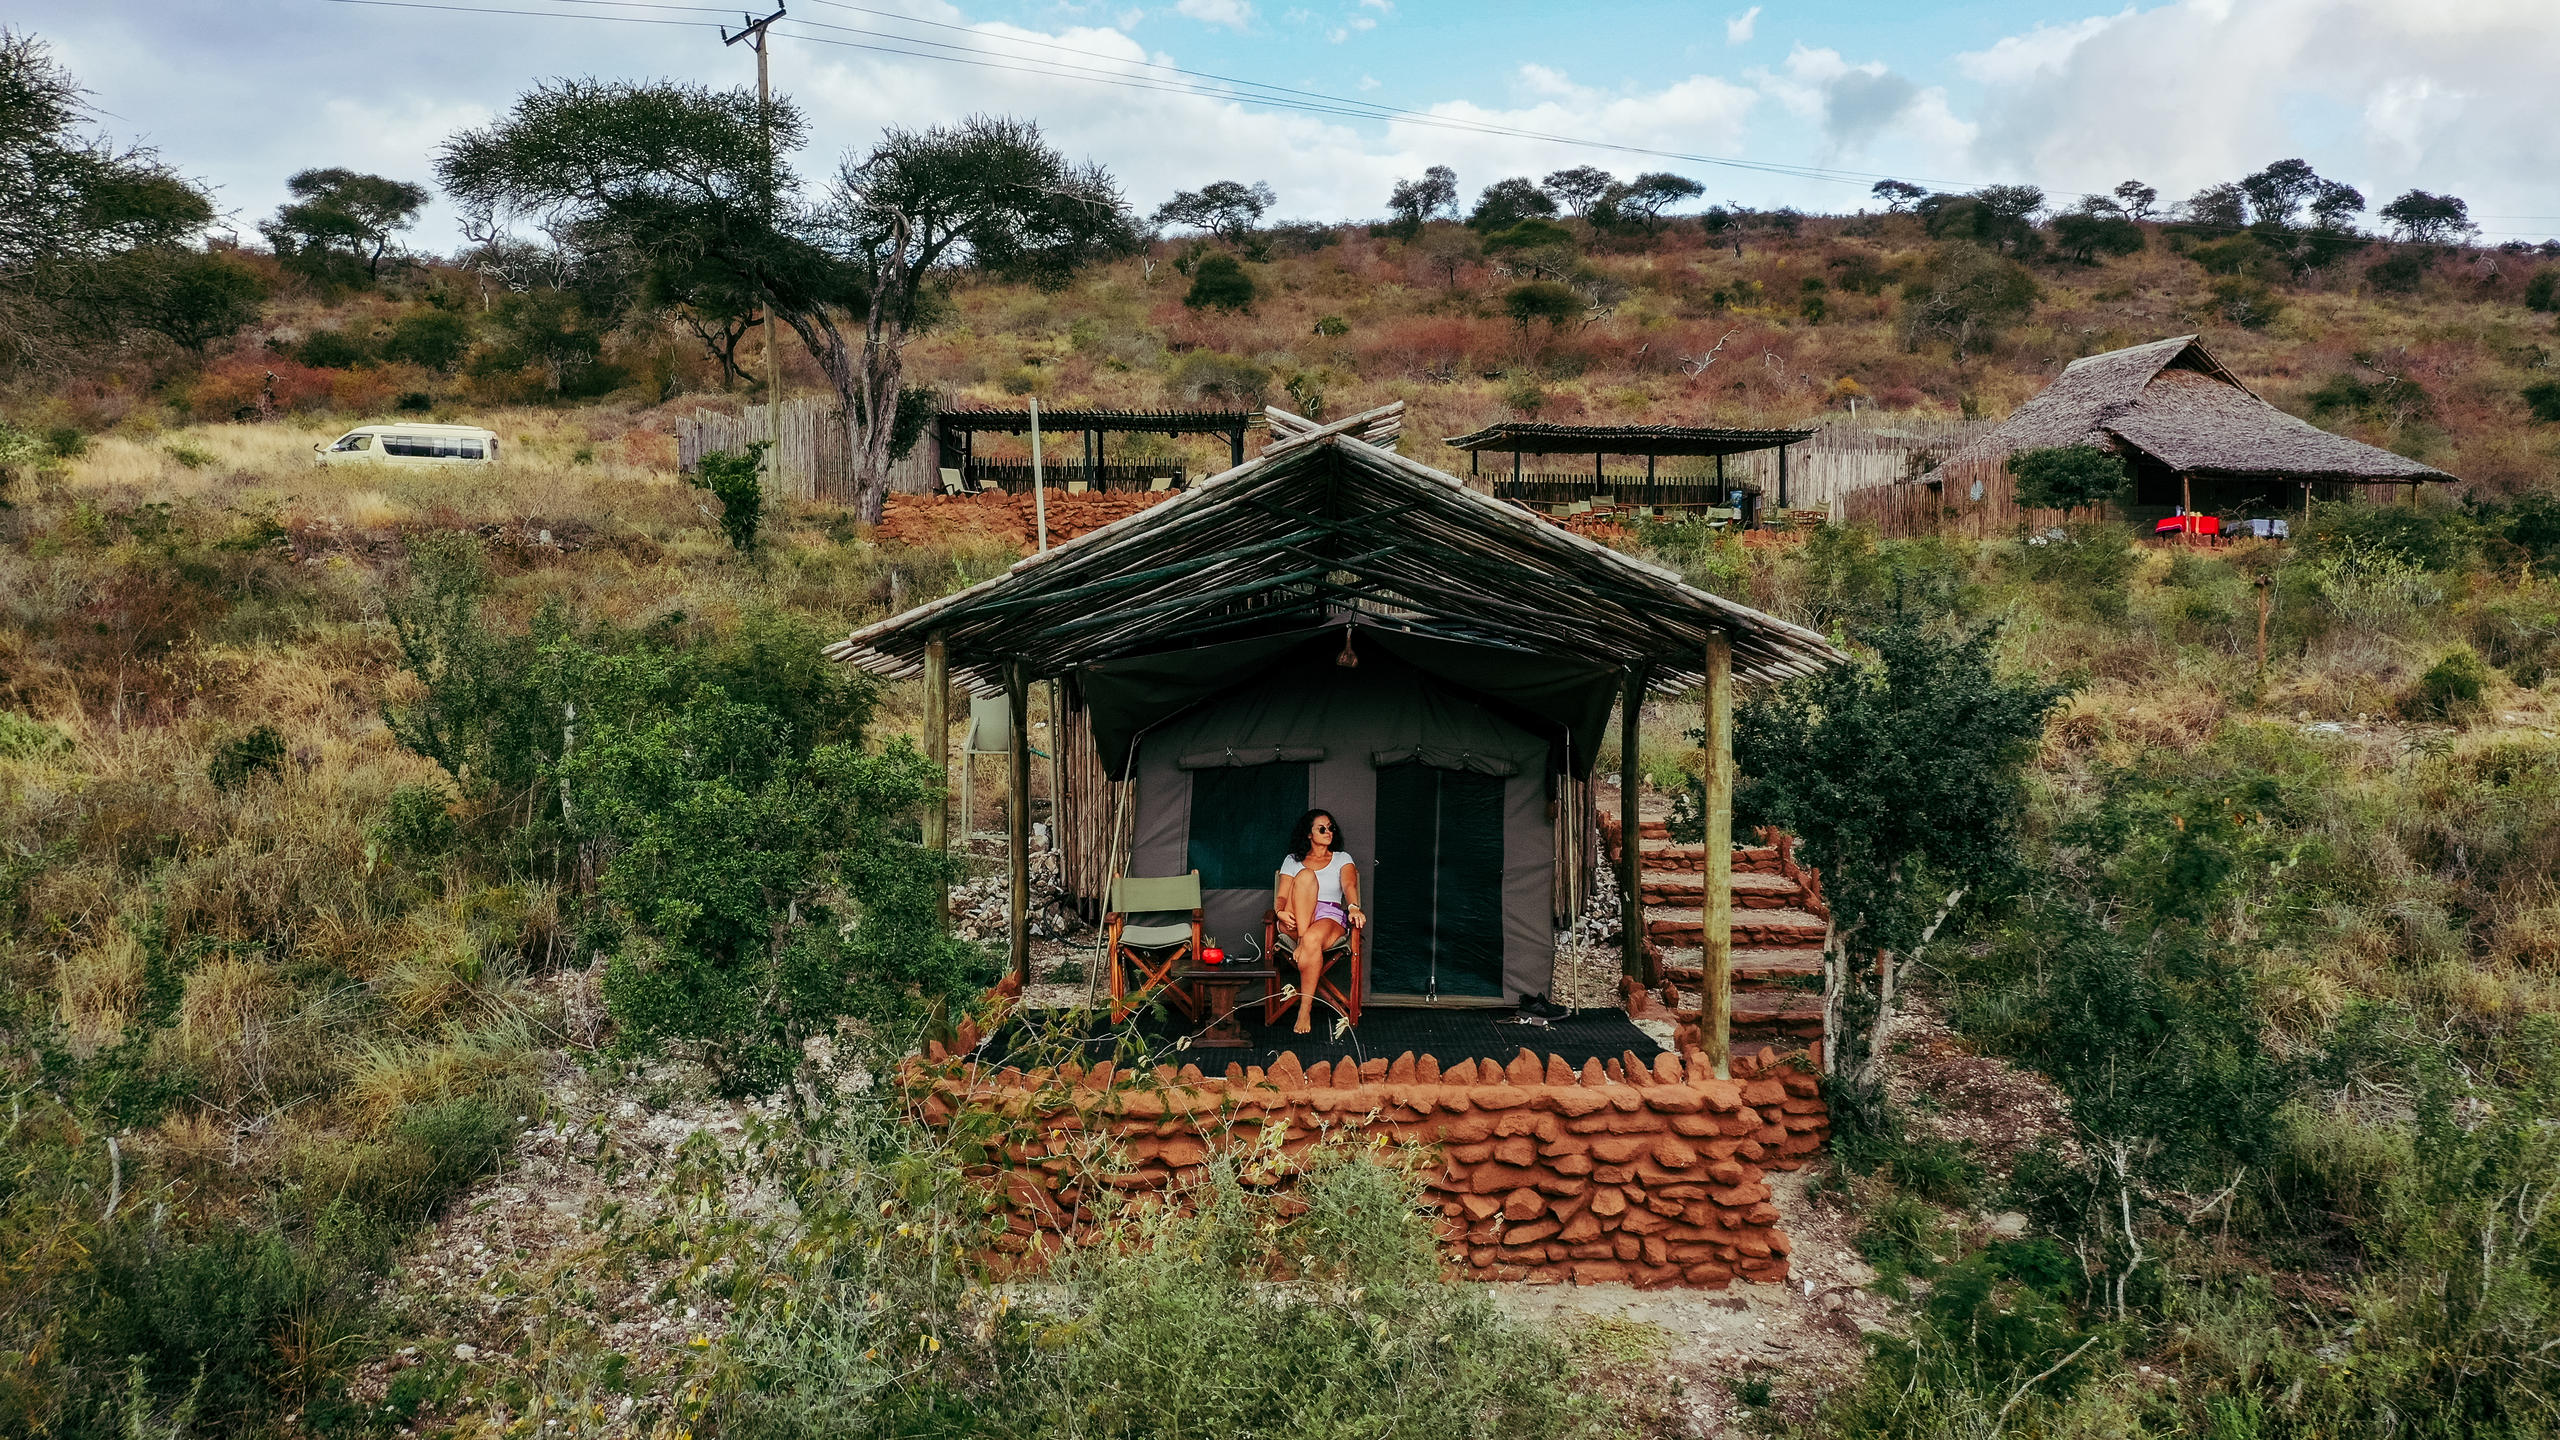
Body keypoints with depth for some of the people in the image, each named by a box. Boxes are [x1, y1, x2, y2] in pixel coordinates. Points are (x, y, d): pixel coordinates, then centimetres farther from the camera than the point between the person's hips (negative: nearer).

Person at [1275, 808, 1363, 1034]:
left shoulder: (1342, 859, 18)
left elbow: (1349, 884, -3)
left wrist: (1354, 907, -27)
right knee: (1306, 876, -27)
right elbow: (1280, 897, 10)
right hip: (1295, 921, 1)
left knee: (1313, 939, -39)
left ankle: (1305, 1009, -33)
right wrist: (1281, 911, -16)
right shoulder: (1293, 861, 20)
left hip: (1330, 918, -1)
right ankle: (1301, 939, -34)